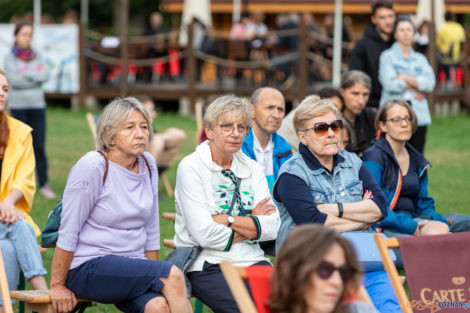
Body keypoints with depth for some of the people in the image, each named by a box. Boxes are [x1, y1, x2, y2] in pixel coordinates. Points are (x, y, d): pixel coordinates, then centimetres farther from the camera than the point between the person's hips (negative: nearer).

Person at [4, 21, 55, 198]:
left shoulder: (37, 56, 9)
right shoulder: (9, 58, 0)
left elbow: (45, 76, -4)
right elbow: (14, 80, -12)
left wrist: (26, 74, -11)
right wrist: (36, 74, -8)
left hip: (37, 106, 2)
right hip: (17, 106, -2)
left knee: (39, 147, -2)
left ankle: (44, 185, 0)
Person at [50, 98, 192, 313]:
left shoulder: (148, 164, 9)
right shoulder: (92, 167, -10)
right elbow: (68, 231, -11)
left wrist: (153, 276, 15)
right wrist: (57, 285, -11)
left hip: (132, 266, 5)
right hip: (87, 269, -5)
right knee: (172, 275, -26)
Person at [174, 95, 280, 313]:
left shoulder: (252, 169, 15)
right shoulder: (191, 167, -2)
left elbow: (273, 227, 3)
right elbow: (204, 234, -13)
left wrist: (227, 220, -9)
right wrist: (252, 223, -1)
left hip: (251, 261, 5)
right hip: (207, 265, -5)